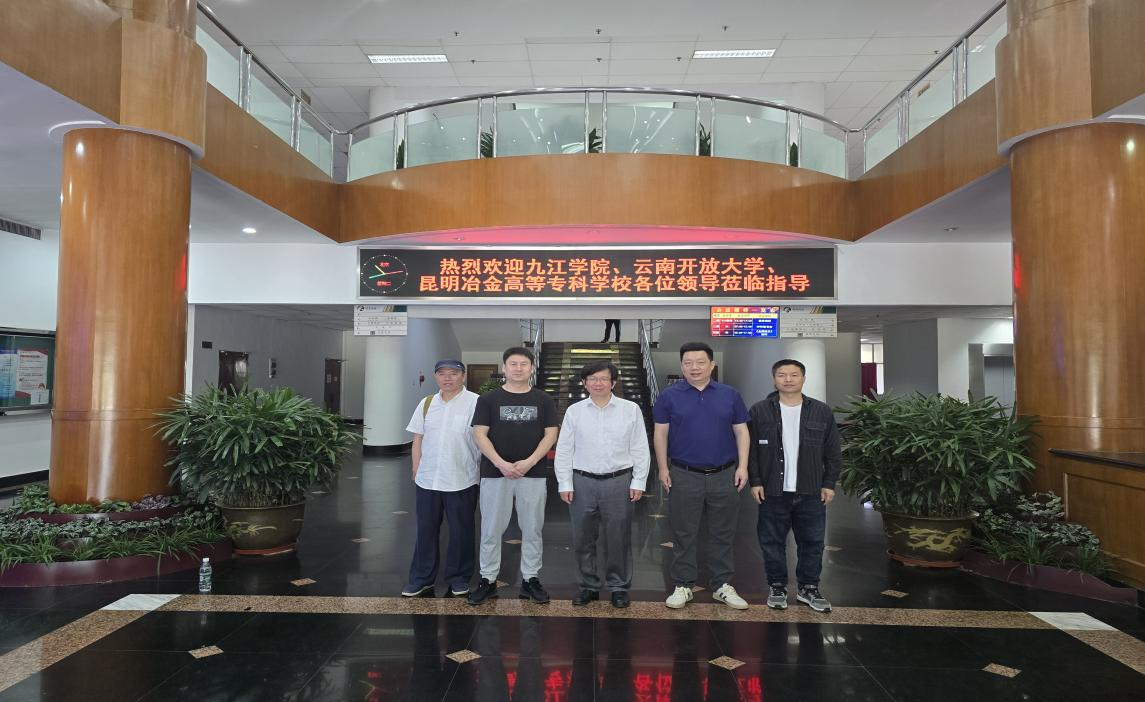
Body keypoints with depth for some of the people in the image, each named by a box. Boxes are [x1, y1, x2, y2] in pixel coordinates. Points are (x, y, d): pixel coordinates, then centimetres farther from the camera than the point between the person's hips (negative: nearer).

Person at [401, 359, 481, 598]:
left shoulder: (475, 403, -6)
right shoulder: (426, 403, 9)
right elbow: (418, 439, 13)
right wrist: (416, 469, 7)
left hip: (462, 481, -4)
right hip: (427, 480, 4)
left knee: (461, 532, 7)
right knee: (425, 531, 12)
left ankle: (459, 578, 23)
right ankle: (422, 579, 25)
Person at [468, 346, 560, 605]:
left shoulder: (544, 401, 5)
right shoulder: (488, 399, 2)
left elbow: (550, 434, 0)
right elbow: (480, 434, -3)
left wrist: (528, 462, -13)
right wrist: (501, 464, -15)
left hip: (533, 474, 1)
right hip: (495, 473, -1)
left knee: (532, 529, 8)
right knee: (491, 529, 6)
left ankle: (530, 579, 20)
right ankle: (488, 579, 18)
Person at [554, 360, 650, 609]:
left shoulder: (631, 409, 1)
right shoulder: (574, 411, 4)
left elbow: (640, 449, 2)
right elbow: (564, 450, 5)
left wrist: (638, 482, -2)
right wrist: (565, 484, 0)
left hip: (619, 481, -1)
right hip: (582, 482, 1)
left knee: (618, 539, 7)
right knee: (583, 539, 9)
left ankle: (619, 587, 23)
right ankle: (588, 586, 25)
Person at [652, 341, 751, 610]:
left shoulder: (730, 395, 5)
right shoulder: (669, 395, 0)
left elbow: (741, 432, 6)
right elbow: (660, 433, 2)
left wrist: (743, 466, -2)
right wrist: (663, 468, -3)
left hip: (724, 476, 2)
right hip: (684, 476, -1)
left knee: (723, 534, 10)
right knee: (683, 534, 6)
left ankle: (723, 585, 22)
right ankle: (683, 586, 17)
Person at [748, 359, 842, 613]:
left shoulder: (822, 411, 2)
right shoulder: (759, 411, -2)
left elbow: (833, 451, 6)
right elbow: (750, 449, -1)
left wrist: (829, 483, 2)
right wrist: (755, 482, -6)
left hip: (811, 492, 1)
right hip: (773, 491, -1)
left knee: (812, 542, 9)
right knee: (773, 542, 7)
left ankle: (809, 588, 25)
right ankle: (777, 587, 22)